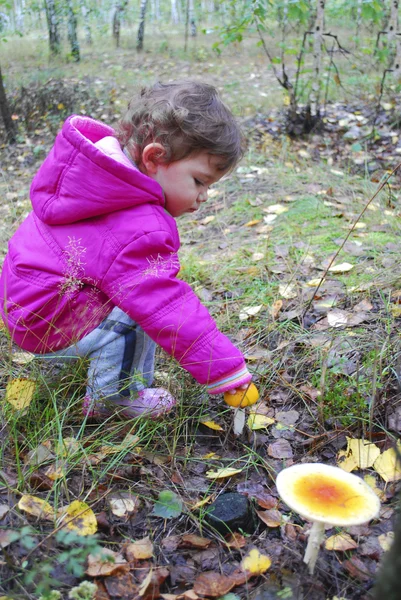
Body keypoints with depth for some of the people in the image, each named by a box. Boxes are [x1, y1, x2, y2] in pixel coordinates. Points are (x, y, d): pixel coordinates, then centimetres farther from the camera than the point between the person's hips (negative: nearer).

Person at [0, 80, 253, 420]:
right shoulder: (139, 231, -33)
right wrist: (223, 368, -27)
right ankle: (112, 398, -2)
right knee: (133, 314, -22)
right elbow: (168, 309, -33)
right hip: (47, 326, -9)